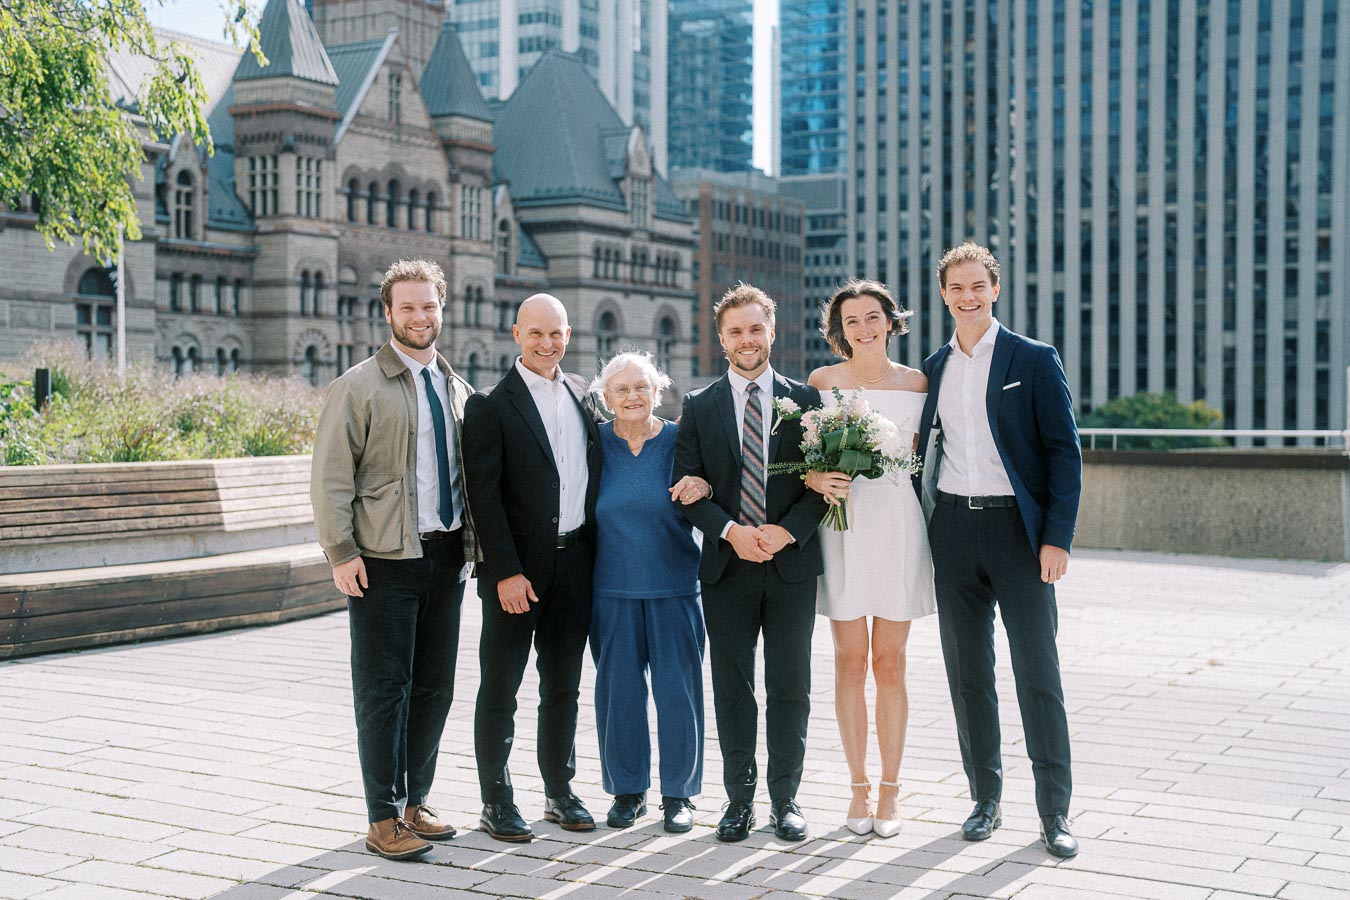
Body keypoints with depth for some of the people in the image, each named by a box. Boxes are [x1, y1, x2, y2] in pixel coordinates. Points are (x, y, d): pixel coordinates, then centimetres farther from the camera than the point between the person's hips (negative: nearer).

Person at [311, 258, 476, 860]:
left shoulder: (457, 388, 14)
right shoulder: (359, 387, -4)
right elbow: (331, 478, -8)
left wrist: (469, 543, 13)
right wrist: (341, 553, -14)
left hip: (446, 556, 6)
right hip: (385, 561, -6)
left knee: (435, 686, 12)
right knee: (383, 690, 0)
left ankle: (415, 802, 25)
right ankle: (383, 819, 8)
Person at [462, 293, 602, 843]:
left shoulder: (581, 395, 10)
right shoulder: (492, 404, -8)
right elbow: (484, 494, -12)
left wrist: (595, 550, 9)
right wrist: (506, 572, -17)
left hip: (575, 564, 6)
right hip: (518, 568, -5)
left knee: (563, 686, 14)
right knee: (500, 689, 4)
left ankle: (559, 791, 26)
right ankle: (496, 801, 14)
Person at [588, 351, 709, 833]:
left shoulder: (679, 440, 1)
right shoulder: (595, 443, 3)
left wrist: (703, 489, -23)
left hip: (674, 589, -1)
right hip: (613, 589, 1)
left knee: (678, 690, 0)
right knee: (618, 690, 5)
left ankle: (678, 793, 15)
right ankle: (627, 790, 21)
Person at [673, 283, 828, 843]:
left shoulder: (804, 401, 6)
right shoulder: (699, 407, 7)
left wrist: (787, 531, -13)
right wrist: (730, 531, -13)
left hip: (792, 562, 0)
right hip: (727, 566, 0)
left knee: (790, 687, 4)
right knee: (732, 687, 5)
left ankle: (786, 797, 15)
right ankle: (740, 797, 16)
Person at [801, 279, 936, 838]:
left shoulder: (916, 383, 7)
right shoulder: (822, 381, 5)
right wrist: (818, 479, -14)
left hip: (898, 524, 0)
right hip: (841, 526, 0)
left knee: (889, 664, 3)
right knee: (850, 662, 3)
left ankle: (890, 791, 13)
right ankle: (858, 787, 14)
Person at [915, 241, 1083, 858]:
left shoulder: (1035, 360, -1)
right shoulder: (934, 367, 12)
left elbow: (1064, 452, -5)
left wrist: (1057, 538, -12)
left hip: (1016, 527, -4)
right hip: (953, 528, 4)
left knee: (1038, 674, -2)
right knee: (967, 673, 8)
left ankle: (1054, 812, 5)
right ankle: (986, 799, 19)